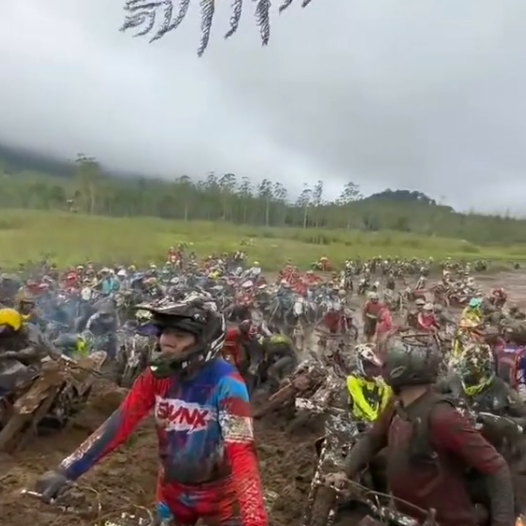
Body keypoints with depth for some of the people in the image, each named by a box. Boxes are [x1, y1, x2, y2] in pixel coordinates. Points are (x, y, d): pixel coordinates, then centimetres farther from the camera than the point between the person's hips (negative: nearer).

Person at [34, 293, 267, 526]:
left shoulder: (226, 384, -28)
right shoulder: (158, 375, -13)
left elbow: (242, 451, -34)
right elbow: (120, 423, -13)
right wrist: (66, 471, -19)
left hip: (218, 495, -4)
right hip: (172, 490, 5)